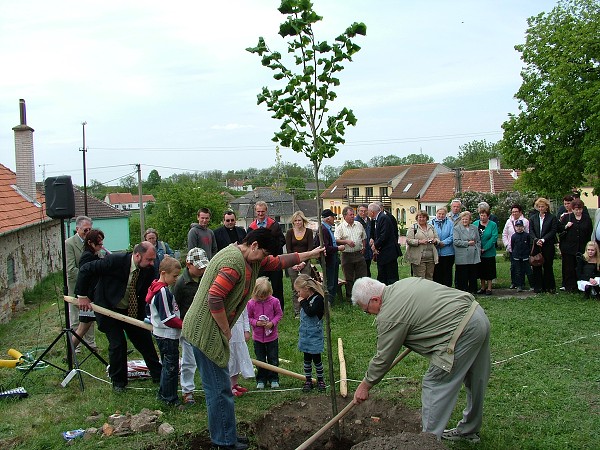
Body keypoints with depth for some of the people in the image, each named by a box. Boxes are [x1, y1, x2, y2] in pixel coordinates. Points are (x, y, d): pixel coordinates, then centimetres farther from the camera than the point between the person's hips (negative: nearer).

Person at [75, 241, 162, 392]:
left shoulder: (149, 270, -14)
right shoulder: (115, 260, -29)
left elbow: (146, 295, -3)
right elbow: (85, 270, -22)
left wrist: (146, 317, -12)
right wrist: (82, 296, -18)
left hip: (133, 310, 5)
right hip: (108, 309, -4)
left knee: (145, 340, 7)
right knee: (117, 344, -8)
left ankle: (158, 376, 24)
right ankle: (118, 381, 15)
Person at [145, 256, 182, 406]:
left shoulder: (156, 288, 10)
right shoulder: (163, 292, -22)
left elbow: (149, 311, 20)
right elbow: (167, 318, -22)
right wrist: (184, 325, -16)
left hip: (162, 334, 11)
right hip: (168, 335, -11)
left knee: (167, 365, 20)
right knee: (171, 367, -1)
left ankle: (163, 394, 31)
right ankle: (170, 399, 8)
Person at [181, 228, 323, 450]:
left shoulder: (250, 259, 12)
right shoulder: (234, 261, -21)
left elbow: (277, 262, 25)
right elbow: (214, 298, -27)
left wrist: (310, 254, 26)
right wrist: (226, 331, -15)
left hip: (209, 331, 10)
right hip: (205, 331, -10)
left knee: (219, 387, 17)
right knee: (220, 389, -1)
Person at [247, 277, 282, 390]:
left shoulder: (274, 301, -10)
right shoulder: (251, 303, -10)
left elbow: (279, 314, 0)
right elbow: (249, 317, -1)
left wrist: (272, 323, -16)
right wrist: (256, 323, -19)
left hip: (272, 336, 0)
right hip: (258, 337, 0)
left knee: (273, 359, 8)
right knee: (260, 360, 11)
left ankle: (274, 379, 23)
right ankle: (261, 380, 24)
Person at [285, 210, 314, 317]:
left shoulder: (308, 232, 3)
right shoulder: (290, 232, 3)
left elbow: (310, 248, -1)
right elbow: (288, 249, 0)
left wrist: (303, 262, -10)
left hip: (305, 262, 0)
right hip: (292, 262, 0)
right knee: (295, 288, 2)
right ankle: (297, 312, 6)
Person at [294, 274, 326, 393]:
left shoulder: (318, 299, -17)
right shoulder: (307, 299, 7)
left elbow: (311, 312, -30)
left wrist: (303, 302, -19)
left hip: (315, 336, -7)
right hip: (305, 336, 7)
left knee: (316, 358, 2)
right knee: (307, 358, 11)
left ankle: (320, 380, 16)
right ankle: (308, 381, 19)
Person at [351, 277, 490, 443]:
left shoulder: (388, 316, -12)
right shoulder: (403, 282, 14)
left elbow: (383, 358, -4)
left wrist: (364, 386, 8)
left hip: (463, 332, -10)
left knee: (434, 385, 0)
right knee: (475, 381, 22)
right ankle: (469, 430, 39)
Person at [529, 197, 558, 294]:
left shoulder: (552, 217, 3)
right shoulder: (533, 218, 13)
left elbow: (553, 231, -5)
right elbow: (531, 231, 5)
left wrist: (543, 239, -14)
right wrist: (536, 240, -11)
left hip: (548, 246, -3)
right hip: (536, 246, 3)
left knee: (548, 266, 1)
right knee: (536, 267, 3)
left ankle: (549, 287, 9)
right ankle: (538, 287, 9)